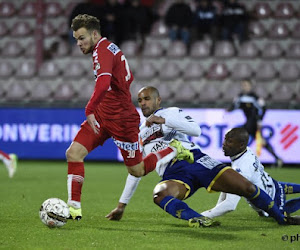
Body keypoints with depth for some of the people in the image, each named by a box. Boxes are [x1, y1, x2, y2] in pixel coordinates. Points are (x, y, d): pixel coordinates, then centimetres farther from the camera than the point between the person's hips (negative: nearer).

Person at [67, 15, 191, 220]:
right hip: (102, 115, 9)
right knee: (74, 153, -6)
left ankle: (174, 150, 27)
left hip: (122, 119, -9)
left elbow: (103, 83, -38)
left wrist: (90, 110, -36)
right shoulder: (109, 48, 11)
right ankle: (74, 207, -4)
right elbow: (128, 77, 24)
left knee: (137, 171, 6)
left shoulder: (102, 51, -19)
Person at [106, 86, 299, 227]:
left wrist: (164, 120, -12)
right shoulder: (140, 135, 26)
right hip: (173, 175, 2)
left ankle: (281, 218, 7)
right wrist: (122, 205, 31)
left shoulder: (172, 113, 14)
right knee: (159, 195, -37)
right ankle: (198, 220, -53)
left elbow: (196, 130, -5)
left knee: (247, 188, -12)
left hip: (195, 159, -2)